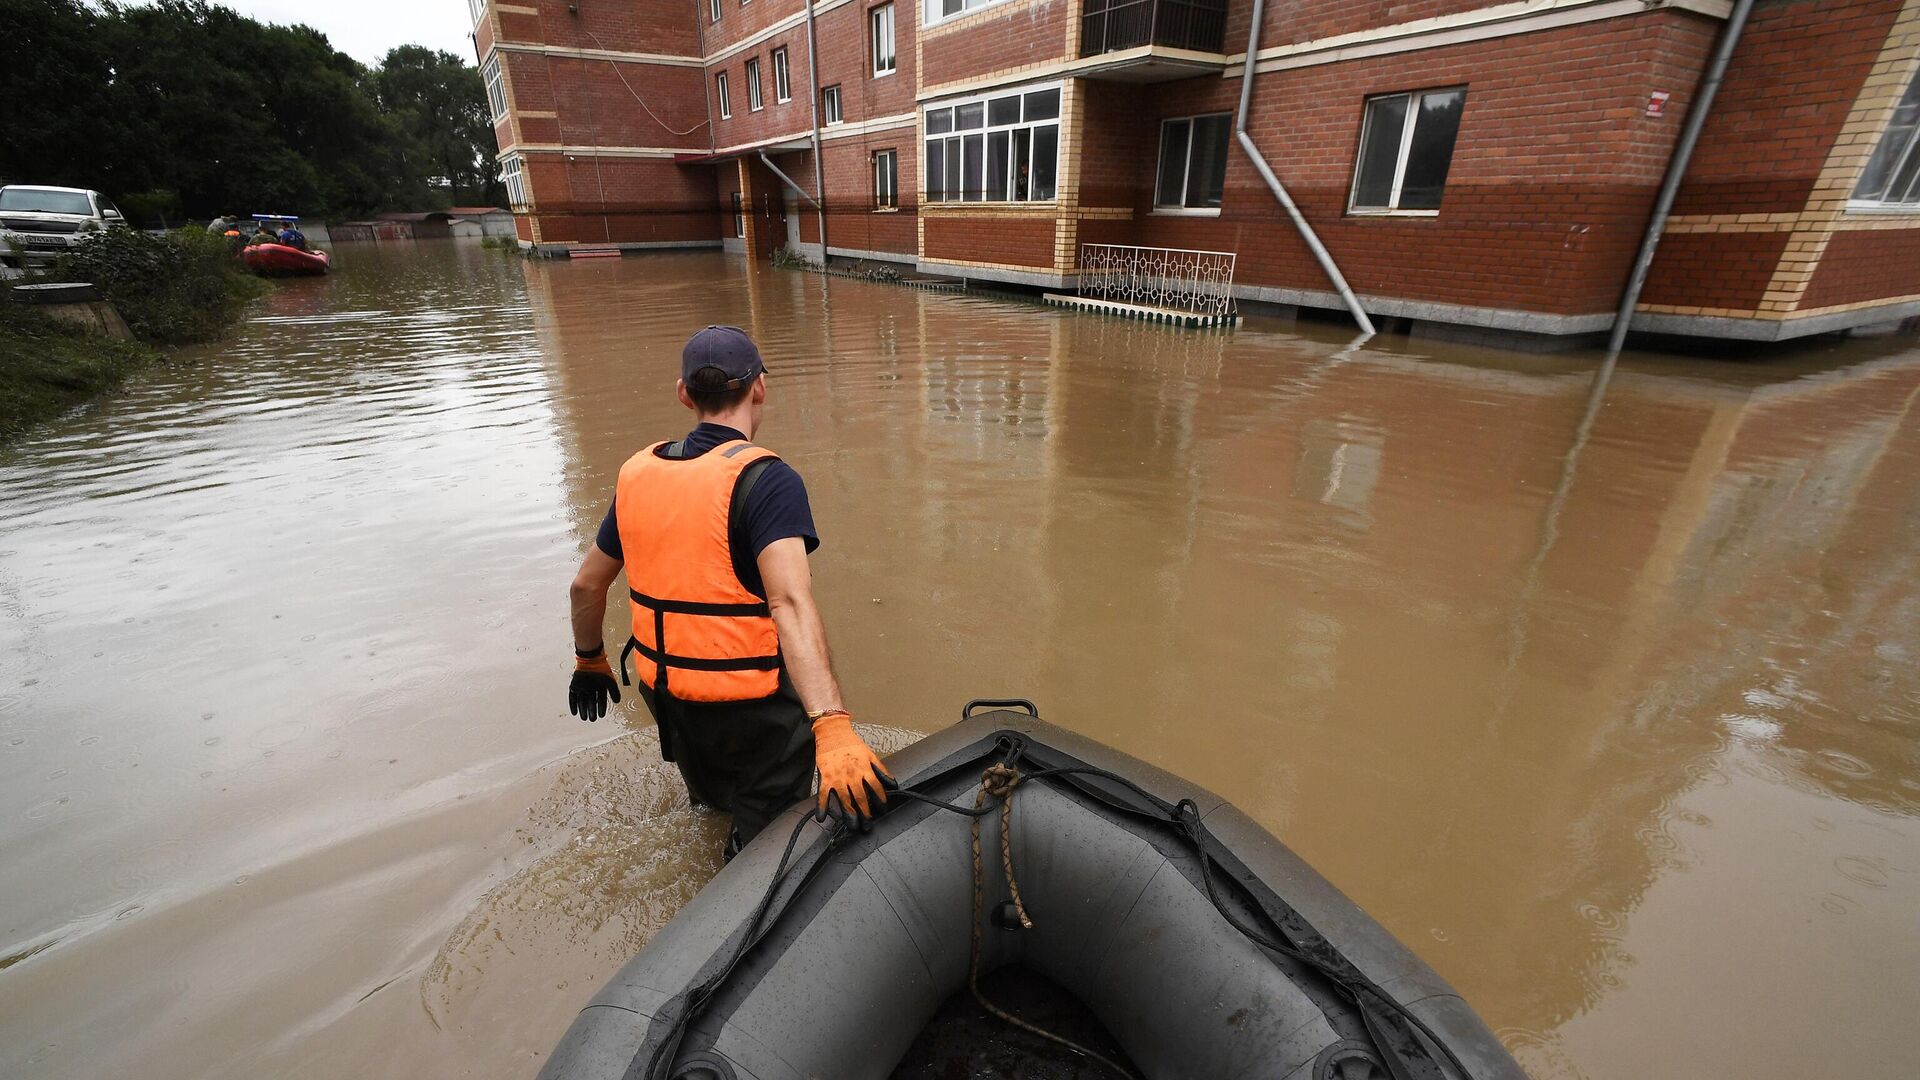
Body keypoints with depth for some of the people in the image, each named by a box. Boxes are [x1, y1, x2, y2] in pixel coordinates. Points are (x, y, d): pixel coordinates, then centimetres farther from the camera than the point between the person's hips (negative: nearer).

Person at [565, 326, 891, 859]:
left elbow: (586, 585, 9)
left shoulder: (639, 472, 0)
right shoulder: (765, 480, -21)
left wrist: (590, 662, 26)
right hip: (753, 710, -6)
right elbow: (790, 605, -36)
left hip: (665, 695, 7)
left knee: (718, 803, 35)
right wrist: (832, 727, -43)